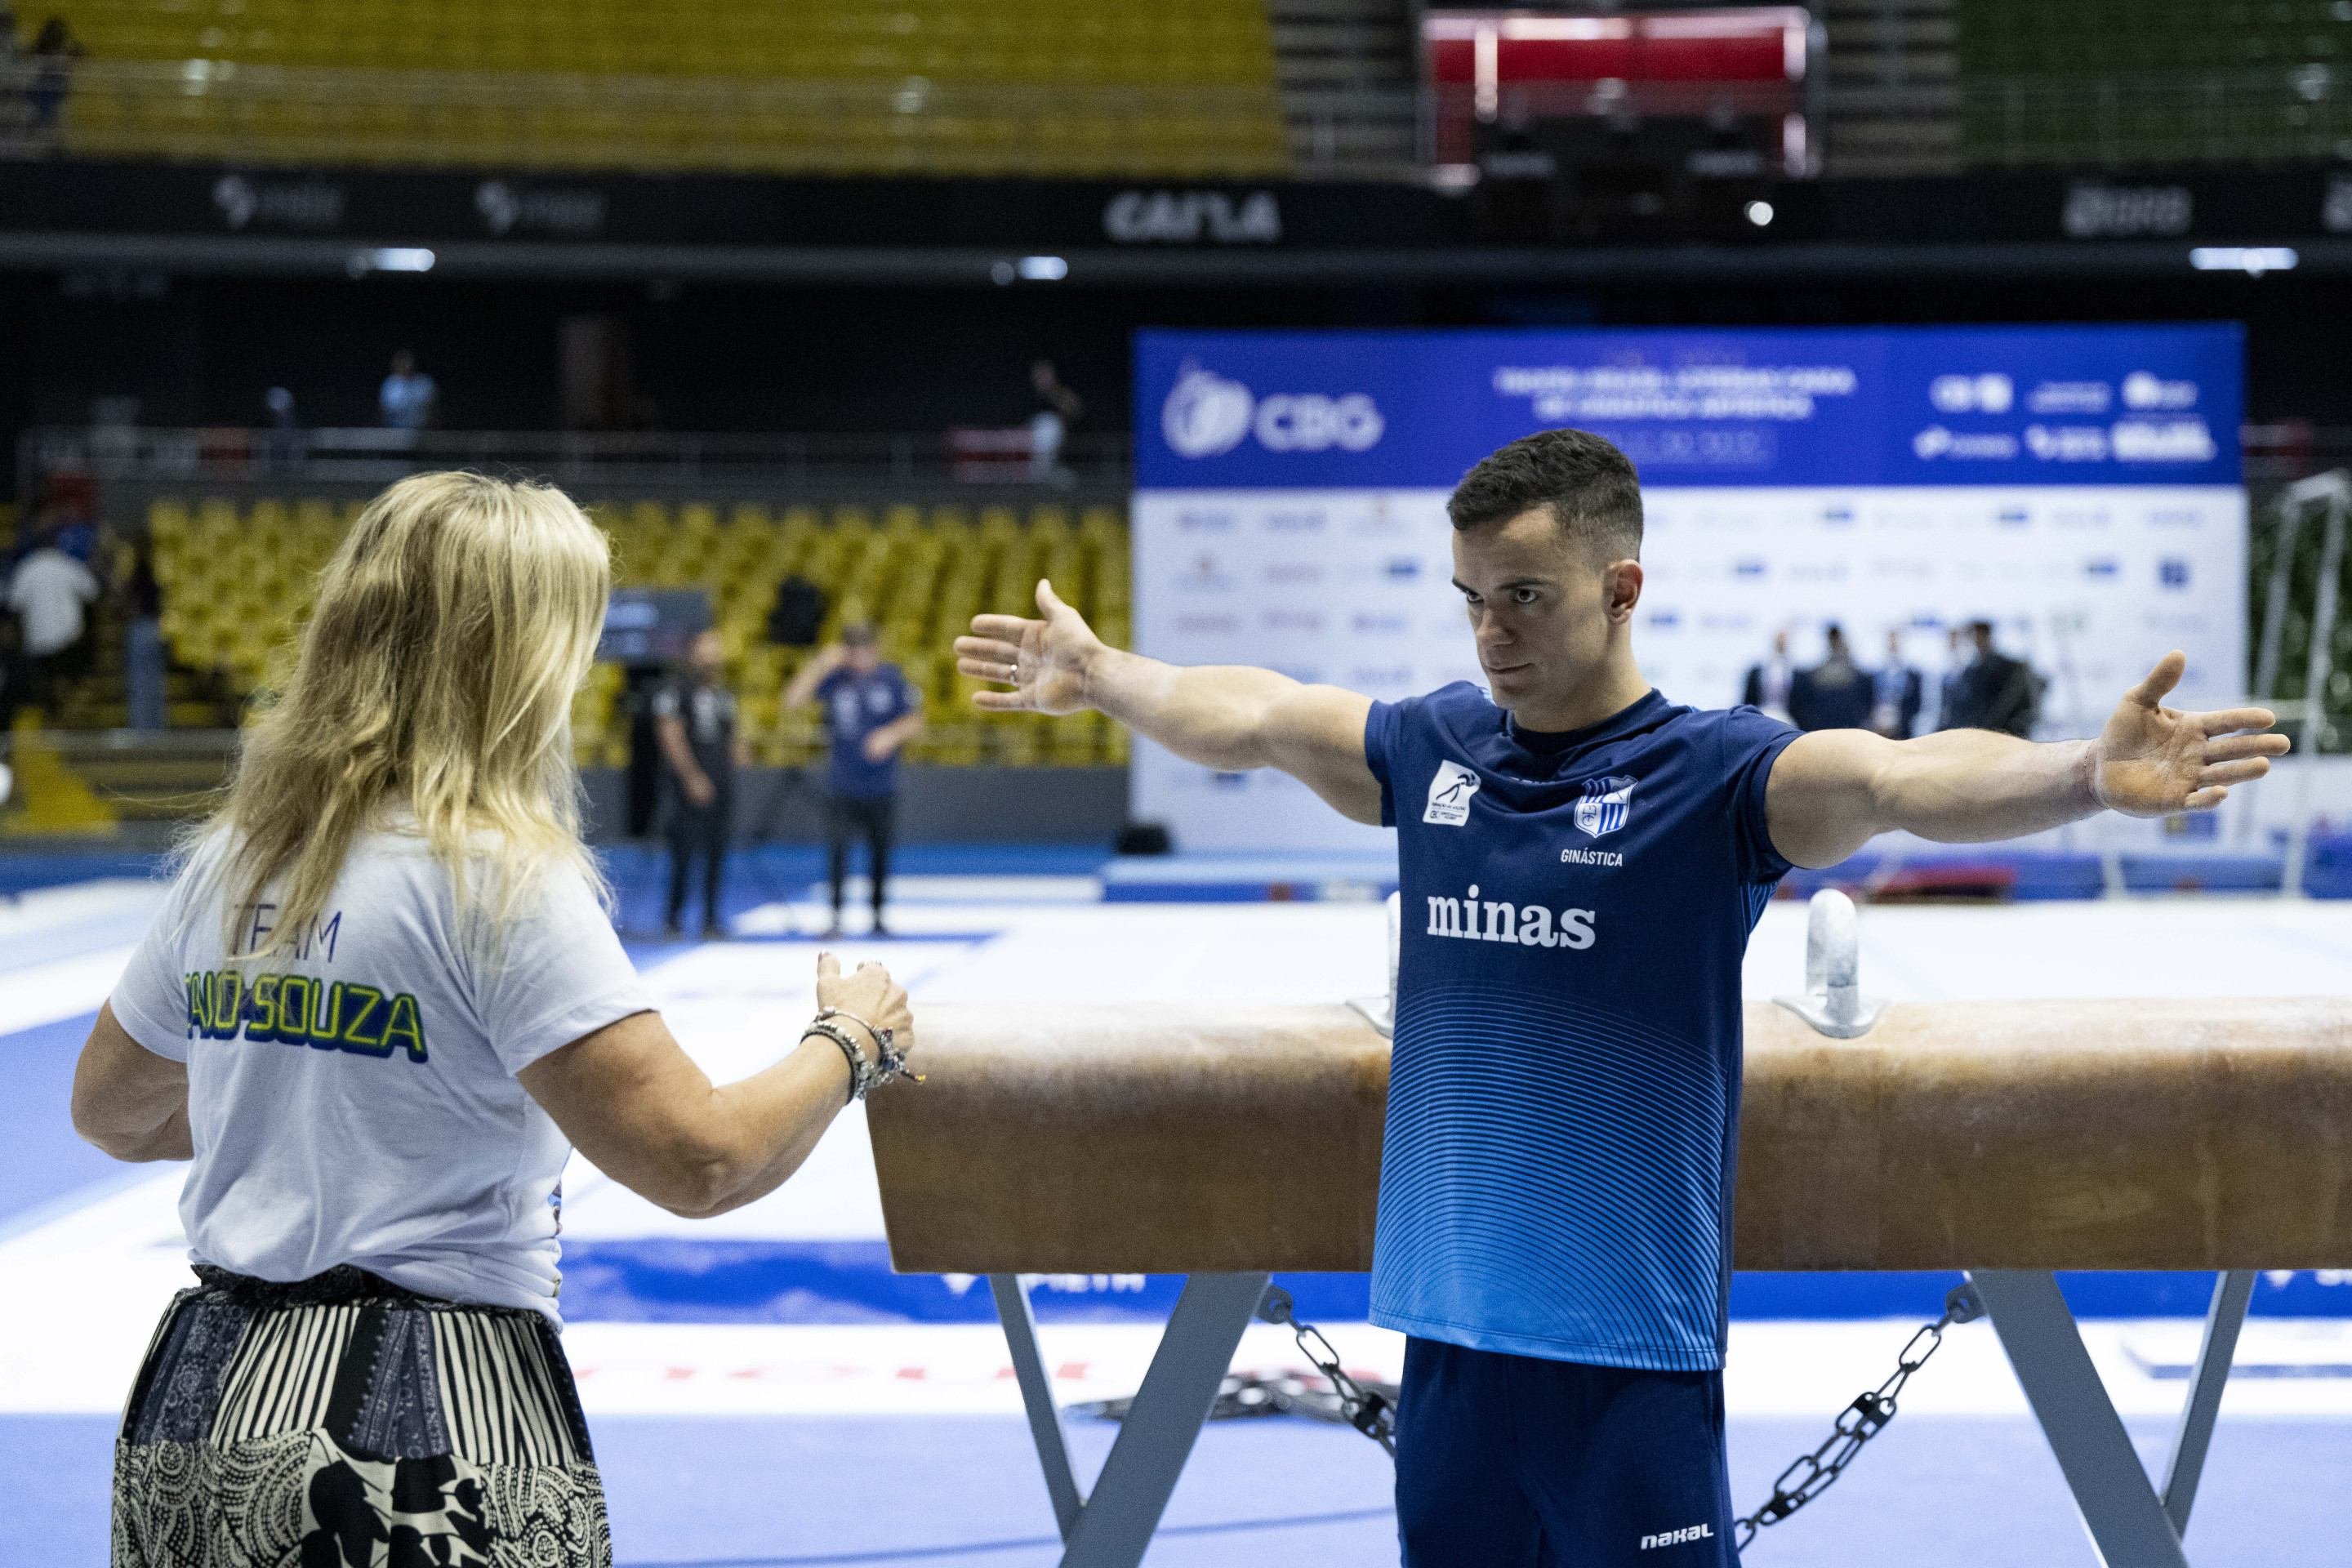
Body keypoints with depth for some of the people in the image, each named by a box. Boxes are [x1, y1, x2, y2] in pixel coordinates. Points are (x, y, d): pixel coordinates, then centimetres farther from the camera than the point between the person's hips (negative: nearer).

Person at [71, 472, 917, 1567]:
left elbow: (109, 1111, 22)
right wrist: (852, 1044, -1)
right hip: (429, 1460, -7)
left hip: (198, 1407, 7)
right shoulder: (499, 878, -13)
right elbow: (698, 1159, -18)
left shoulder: (233, 860, 7)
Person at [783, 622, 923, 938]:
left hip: (881, 784, 1)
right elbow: (792, 699, -11)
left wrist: (892, 734, -18)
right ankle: (836, 917, 0)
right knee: (837, 846, -7)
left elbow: (915, 721, 2)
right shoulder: (834, 678, -3)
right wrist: (820, 664, -19)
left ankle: (878, 917, 17)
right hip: (842, 784, -1)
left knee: (881, 850, 7)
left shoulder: (892, 679, -1)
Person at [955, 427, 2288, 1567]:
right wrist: (1094, 675, 35)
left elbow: (1900, 777, -29)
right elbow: (1245, 716, 22)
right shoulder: (1430, 749, 5)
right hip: (1448, 1327, 5)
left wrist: (2087, 777, -46)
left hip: (1631, 1340, -5)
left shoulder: (1714, 769, -11)